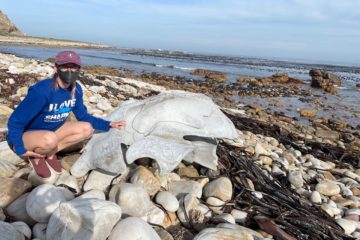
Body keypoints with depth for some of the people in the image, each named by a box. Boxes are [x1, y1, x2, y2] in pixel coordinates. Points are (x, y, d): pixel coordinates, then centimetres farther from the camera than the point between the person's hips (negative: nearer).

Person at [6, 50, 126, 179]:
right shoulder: (42, 90, -31)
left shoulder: (76, 89, -10)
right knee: (50, 139, -39)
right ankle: (36, 156, -3)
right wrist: (21, 150, -22)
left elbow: (83, 116, 4)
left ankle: (50, 153, 2)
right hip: (25, 136, -6)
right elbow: (15, 121, -24)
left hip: (51, 131, 7)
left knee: (87, 129, -8)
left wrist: (108, 125, -3)